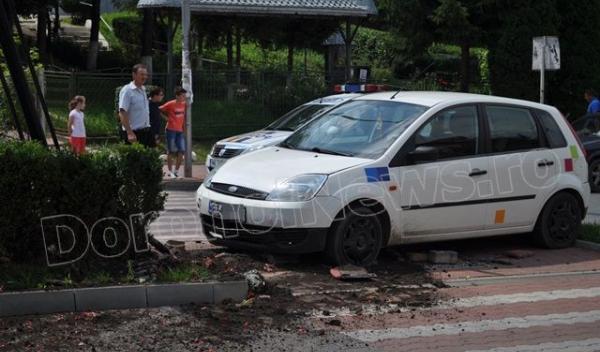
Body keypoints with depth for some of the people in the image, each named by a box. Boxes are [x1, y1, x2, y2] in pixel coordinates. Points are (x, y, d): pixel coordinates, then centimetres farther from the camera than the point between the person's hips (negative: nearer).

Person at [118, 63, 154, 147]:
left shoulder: (143, 90, 15)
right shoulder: (127, 90, -11)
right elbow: (122, 113, -18)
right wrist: (130, 133, -25)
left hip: (146, 131, 8)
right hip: (134, 132, -8)